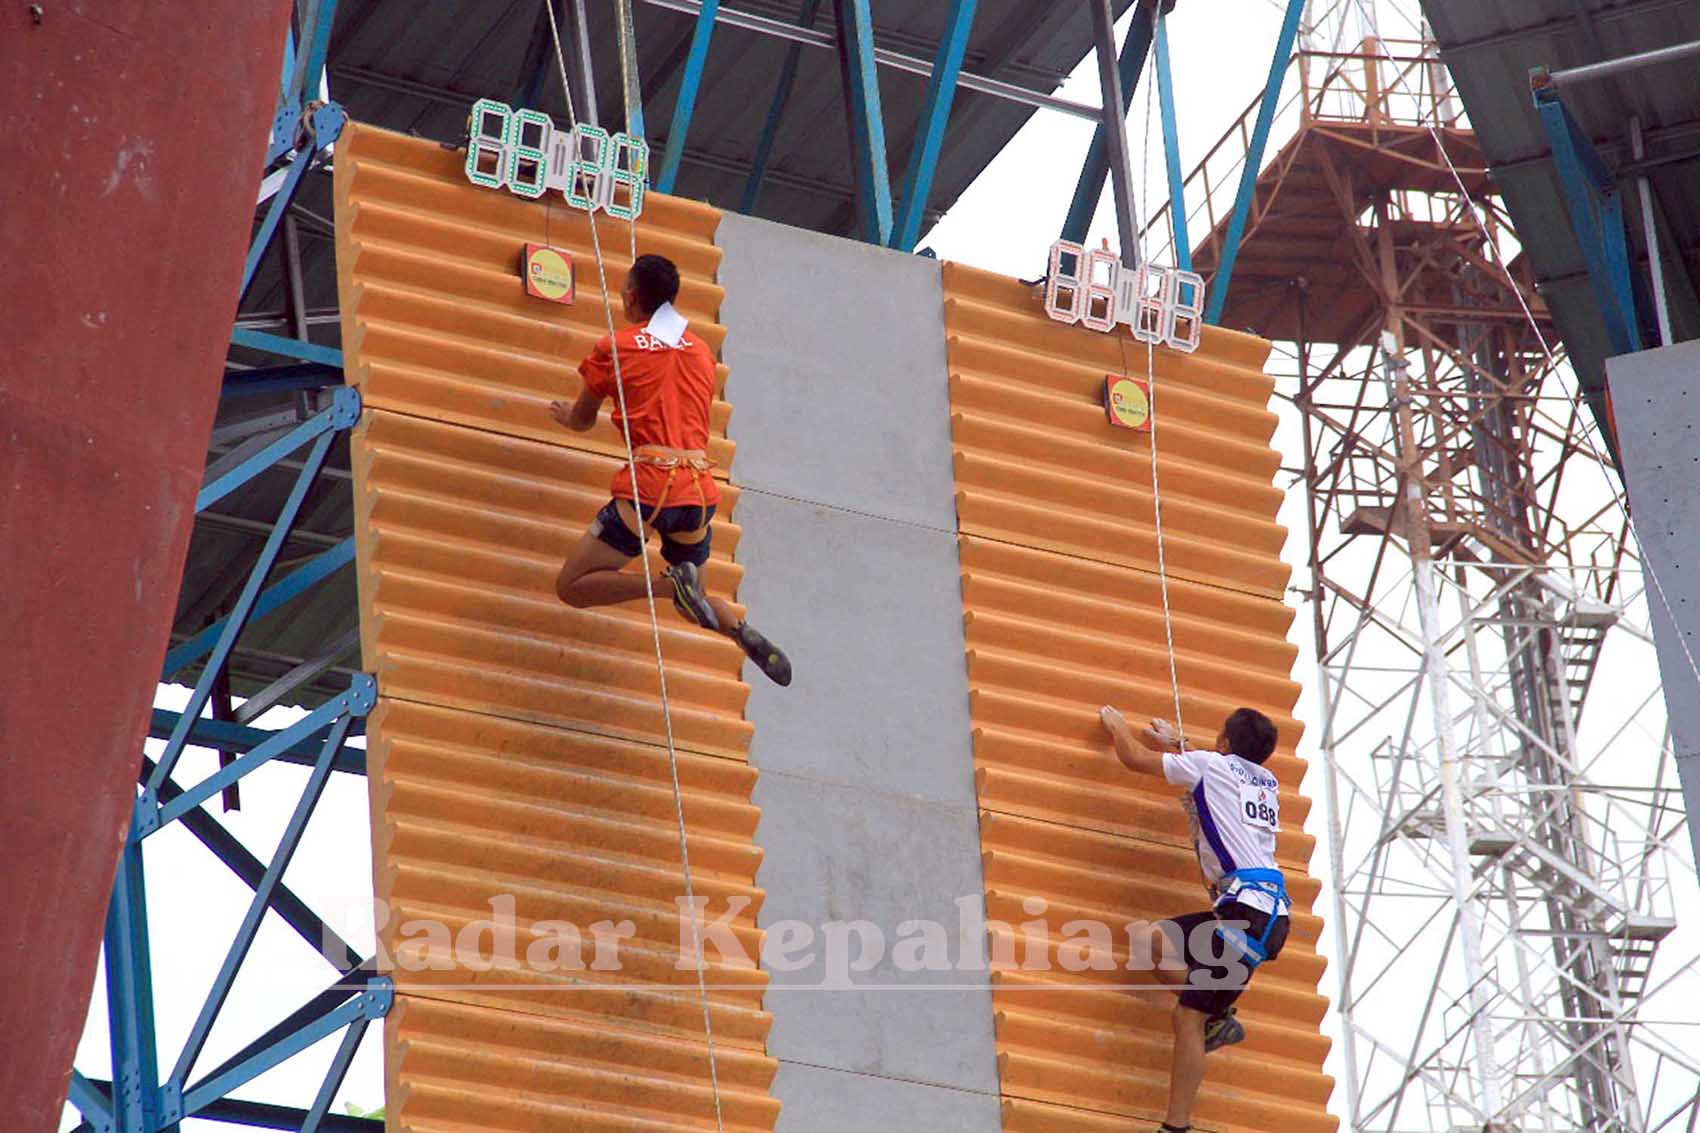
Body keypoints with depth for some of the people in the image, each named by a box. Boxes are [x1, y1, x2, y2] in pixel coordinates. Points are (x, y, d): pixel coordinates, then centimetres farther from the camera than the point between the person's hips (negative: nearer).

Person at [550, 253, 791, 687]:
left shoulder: (616, 347, 4)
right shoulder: (702, 351, 18)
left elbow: (582, 420, 17)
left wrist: (565, 414, 41)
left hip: (648, 488, -5)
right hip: (700, 491, 5)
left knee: (572, 586, -1)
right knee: (695, 603, 25)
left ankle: (671, 583, -20)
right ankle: (741, 630, -8)